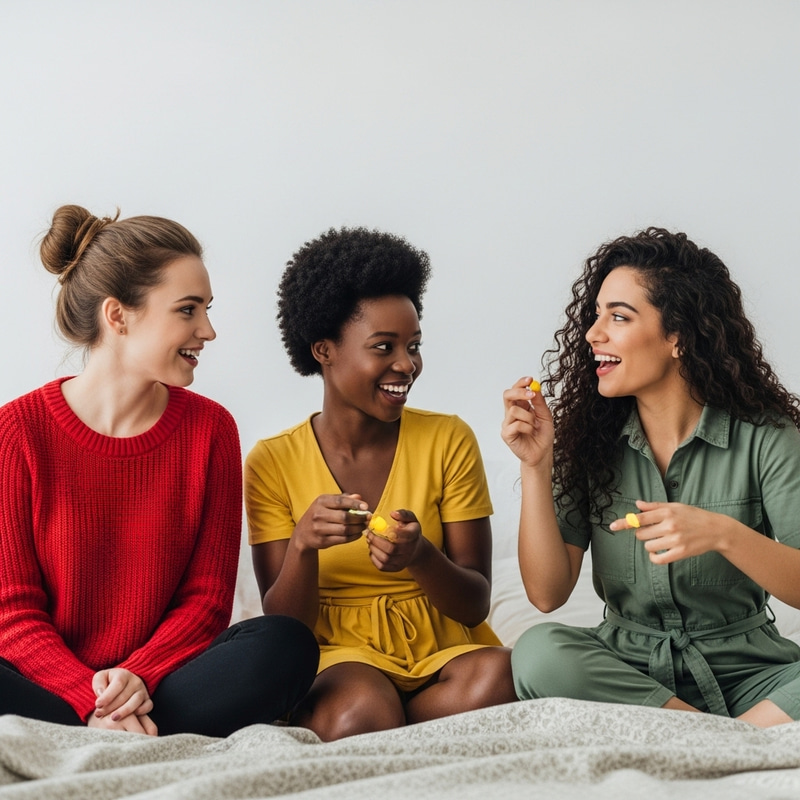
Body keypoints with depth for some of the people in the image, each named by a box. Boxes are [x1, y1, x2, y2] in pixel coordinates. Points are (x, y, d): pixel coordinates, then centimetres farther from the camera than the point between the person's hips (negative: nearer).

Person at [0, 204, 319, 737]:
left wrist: (138, 678, -17)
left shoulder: (211, 428, 4)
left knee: (287, 644, -26)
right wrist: (91, 700, -21)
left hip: (158, 683, 3)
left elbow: (206, 599, 2)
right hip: (48, 684, -3)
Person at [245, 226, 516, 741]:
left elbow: (476, 603, 0)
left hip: (443, 651, 3)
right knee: (362, 708, -38)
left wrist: (421, 557, -23)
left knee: (499, 676, -33)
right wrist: (304, 545, -22)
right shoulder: (272, 462, 1)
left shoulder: (449, 441, 3)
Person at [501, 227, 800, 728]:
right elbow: (547, 593, -4)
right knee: (538, 652, -29)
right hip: (625, 667, 3)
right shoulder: (591, 439, 1)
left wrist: (723, 534, -29)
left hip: (743, 672, -3)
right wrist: (536, 465, -12)